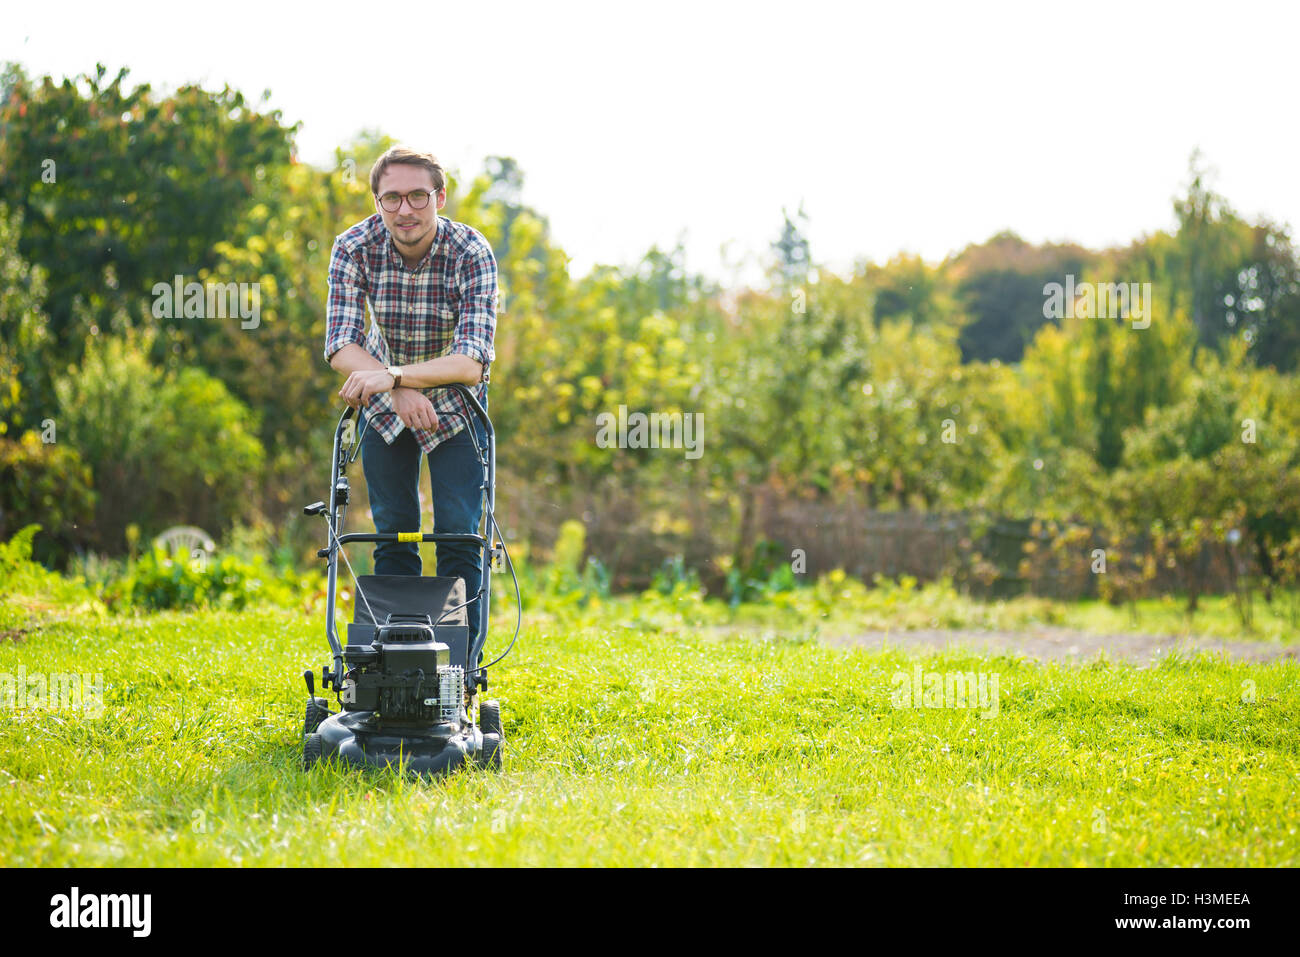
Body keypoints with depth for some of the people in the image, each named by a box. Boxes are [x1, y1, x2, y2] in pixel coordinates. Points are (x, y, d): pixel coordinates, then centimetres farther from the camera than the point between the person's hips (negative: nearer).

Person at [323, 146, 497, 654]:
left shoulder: (471, 253, -27)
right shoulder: (355, 247, -20)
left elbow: (472, 362, -35)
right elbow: (341, 346, -24)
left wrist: (393, 375, -47)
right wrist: (398, 392, -39)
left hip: (454, 406, -2)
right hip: (384, 403, 2)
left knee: (458, 532, -9)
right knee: (393, 532, 1)